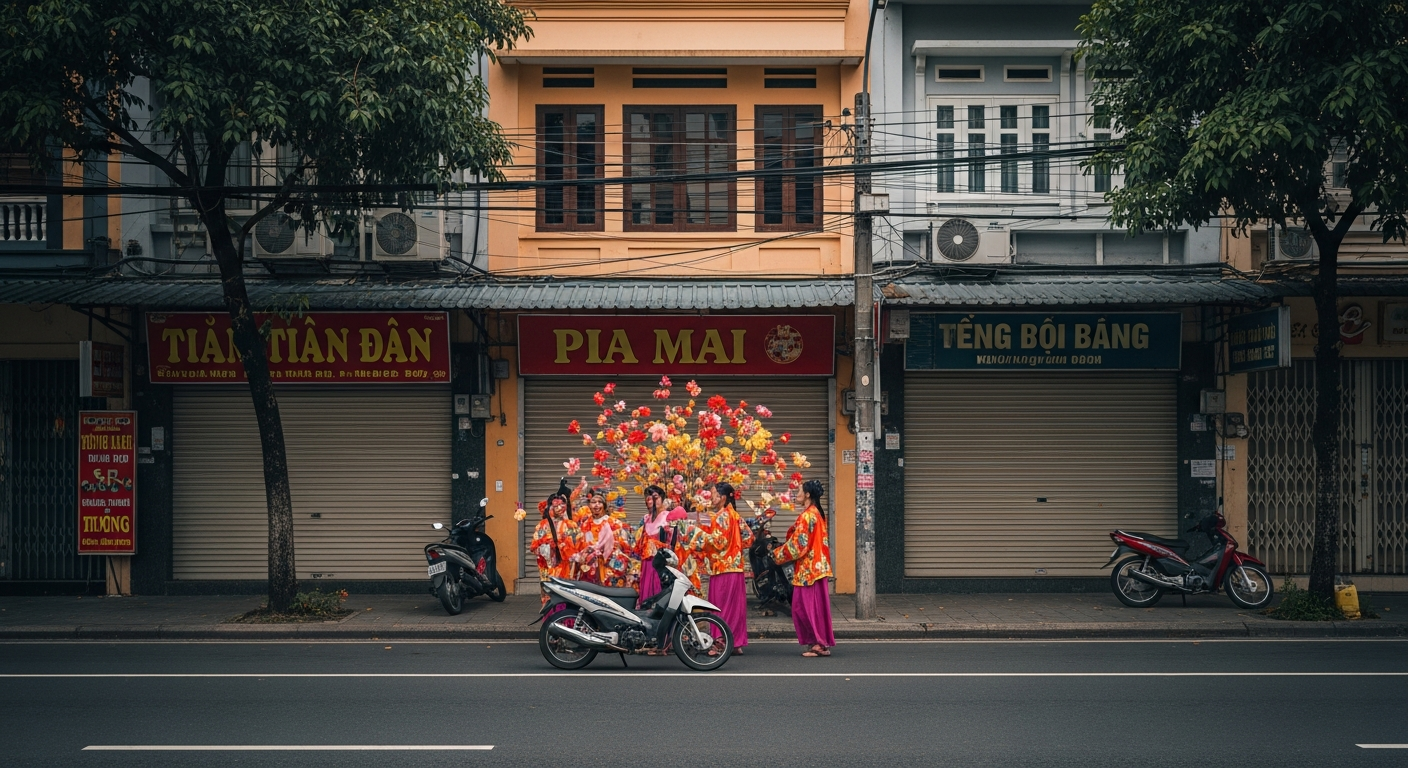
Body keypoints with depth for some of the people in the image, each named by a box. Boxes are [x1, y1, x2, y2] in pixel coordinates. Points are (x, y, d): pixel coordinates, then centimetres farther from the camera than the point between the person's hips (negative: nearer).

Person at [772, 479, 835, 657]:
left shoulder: (807, 516, -16)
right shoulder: (818, 514, 13)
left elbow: (798, 544, -17)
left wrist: (777, 554, -4)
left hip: (807, 568, -9)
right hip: (818, 566, 10)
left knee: (807, 605, -4)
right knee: (817, 604, 11)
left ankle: (819, 644, -3)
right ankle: (823, 642, 13)